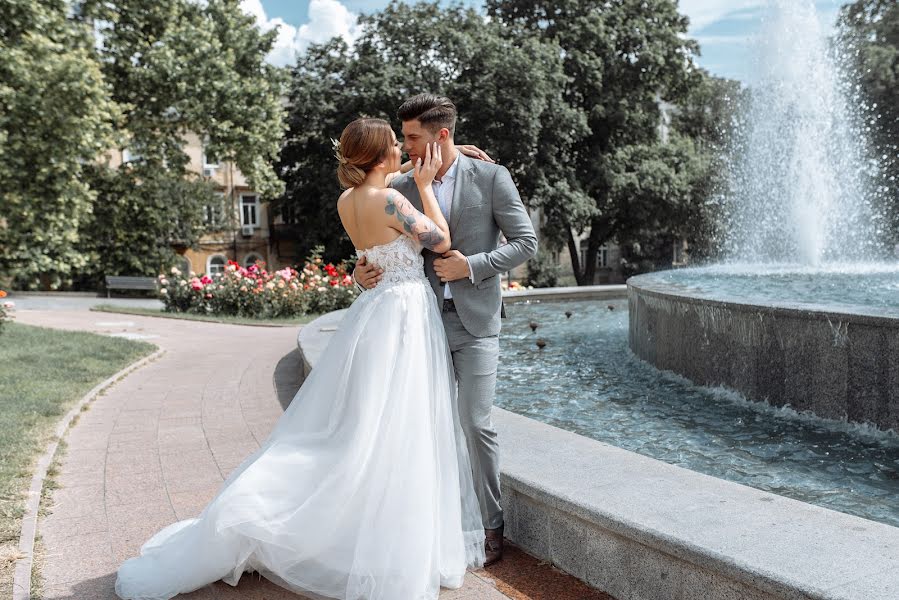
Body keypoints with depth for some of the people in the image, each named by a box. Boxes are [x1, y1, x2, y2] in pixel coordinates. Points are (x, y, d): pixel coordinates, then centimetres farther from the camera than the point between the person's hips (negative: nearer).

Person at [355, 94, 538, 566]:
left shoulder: (491, 177, -3)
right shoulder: (402, 186, 6)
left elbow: (526, 242, -3)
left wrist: (471, 266, -14)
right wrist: (362, 270, -7)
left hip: (475, 321, -4)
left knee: (476, 424, -5)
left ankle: (490, 525, 13)